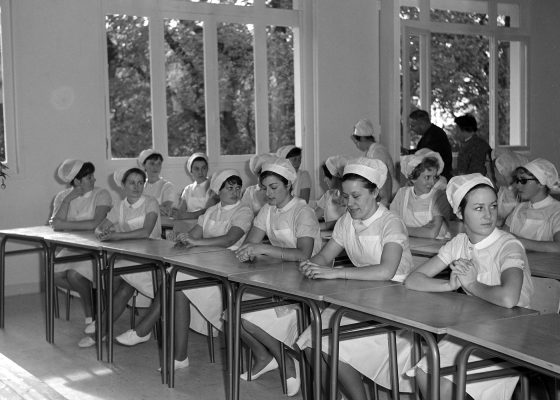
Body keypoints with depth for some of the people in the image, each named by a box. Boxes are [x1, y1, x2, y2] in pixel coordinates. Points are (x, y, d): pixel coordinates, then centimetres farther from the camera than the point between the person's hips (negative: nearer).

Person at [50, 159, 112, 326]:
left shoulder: (101, 195, -7)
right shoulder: (62, 196, 7)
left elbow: (96, 224, -21)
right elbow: (56, 225, -7)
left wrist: (65, 224, -15)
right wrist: (68, 200, -14)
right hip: (72, 248, 5)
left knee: (74, 274, -27)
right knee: (55, 274, -20)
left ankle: (90, 313, -3)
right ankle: (91, 293, 3)